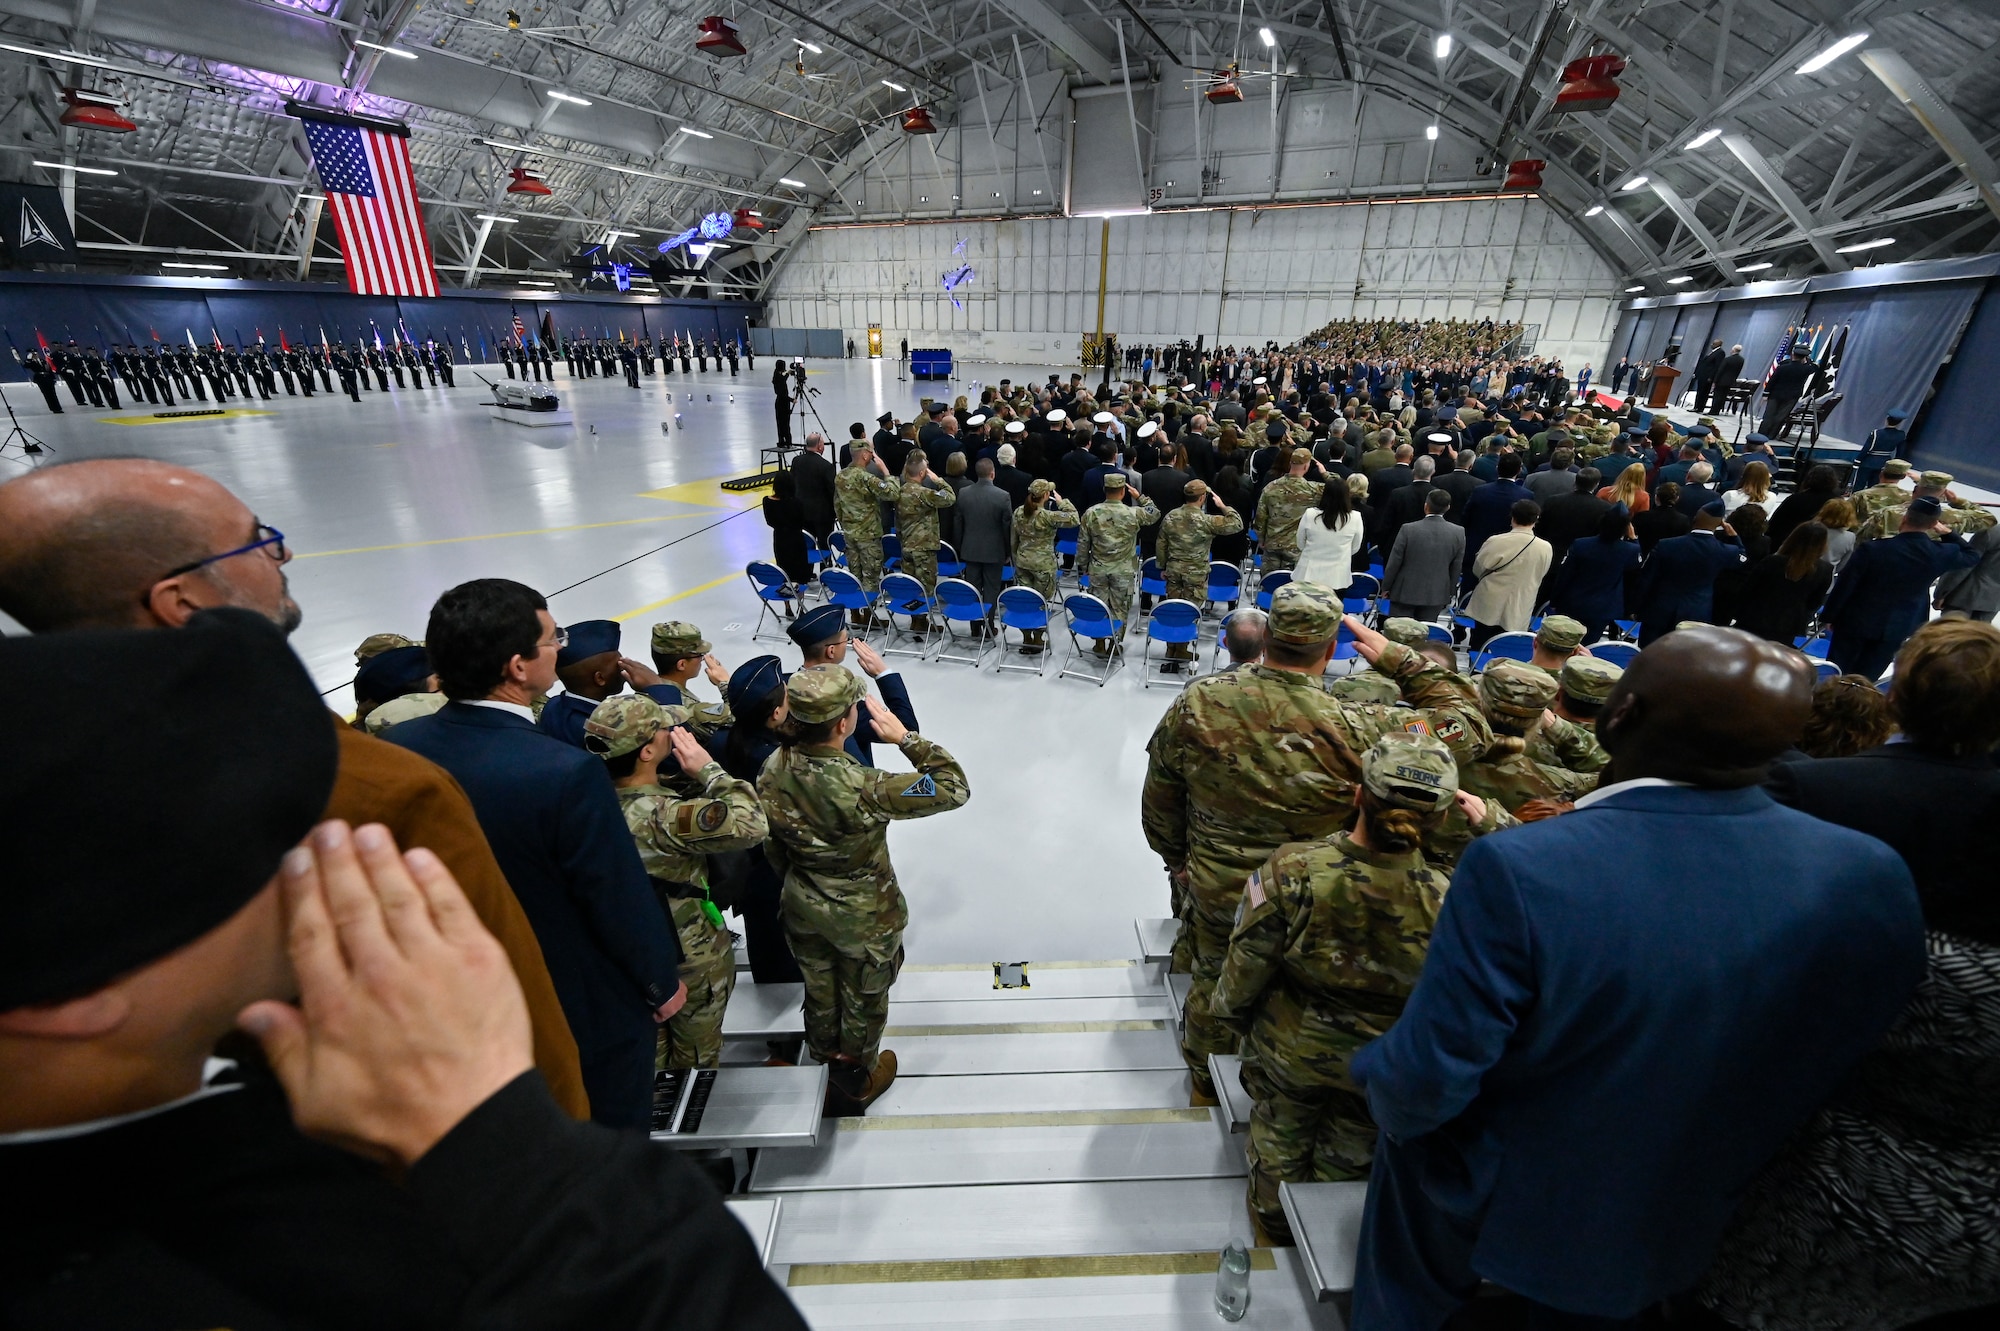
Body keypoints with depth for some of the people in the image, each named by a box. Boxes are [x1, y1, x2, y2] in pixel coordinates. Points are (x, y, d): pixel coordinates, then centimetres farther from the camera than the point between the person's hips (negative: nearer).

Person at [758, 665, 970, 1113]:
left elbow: (773, 847, -2)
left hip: (801, 909, 5)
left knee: (820, 991, 30)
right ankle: (856, 1083, 50)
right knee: (863, 1001, 24)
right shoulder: (863, 789, -38)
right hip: (864, 918, -5)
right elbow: (954, 788, -31)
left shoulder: (773, 769, -18)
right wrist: (904, 737, -25)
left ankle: (825, 1062, 57)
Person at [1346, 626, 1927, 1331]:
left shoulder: (1519, 870, -38)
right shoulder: (1872, 875, -22)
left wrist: (1380, 1082, -6)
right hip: (1682, 1228, 5)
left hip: (1492, 1209, -4)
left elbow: (1422, 1086, -29)